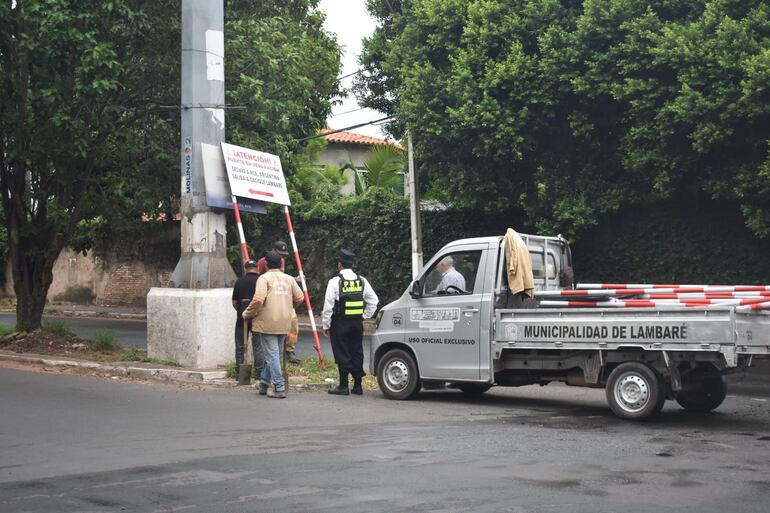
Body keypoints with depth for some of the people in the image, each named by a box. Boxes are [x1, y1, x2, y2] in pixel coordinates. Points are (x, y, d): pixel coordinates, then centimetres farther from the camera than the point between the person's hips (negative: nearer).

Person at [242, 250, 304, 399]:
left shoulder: (264, 278, -8)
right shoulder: (289, 279, 9)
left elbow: (258, 299, -18)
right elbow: (299, 298, 11)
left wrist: (247, 314, -4)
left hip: (267, 323, -5)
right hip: (284, 324, 6)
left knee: (272, 355, -3)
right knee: (275, 353, 18)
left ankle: (279, 388, -7)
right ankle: (264, 382, 28)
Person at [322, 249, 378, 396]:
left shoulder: (335, 281, -9)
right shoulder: (361, 280, 6)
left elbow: (328, 306, -9)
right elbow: (374, 300, 9)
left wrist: (326, 325, -2)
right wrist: (365, 316, 14)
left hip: (340, 323, -5)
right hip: (357, 323, 5)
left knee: (342, 355, 0)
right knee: (357, 353, 11)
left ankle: (343, 386, 2)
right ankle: (358, 385, 14)